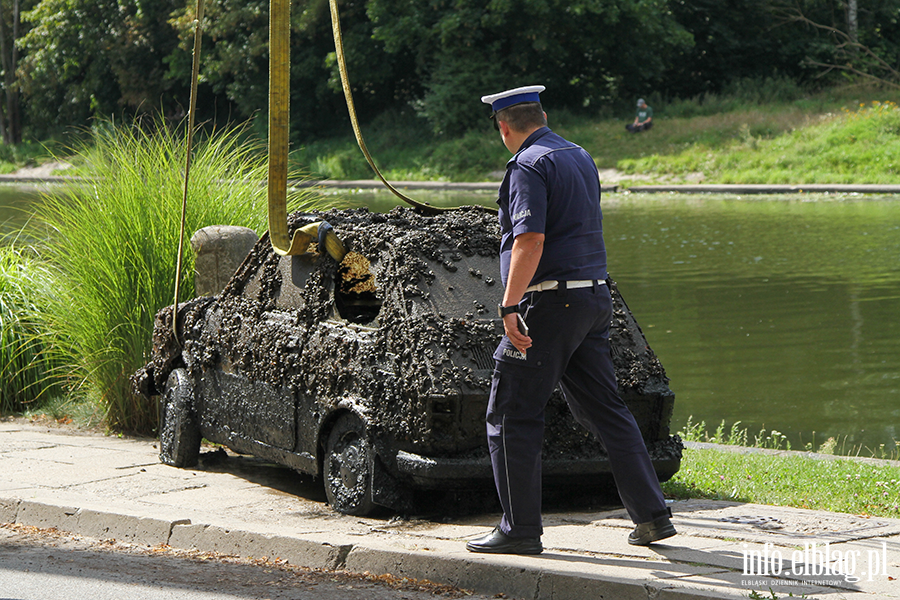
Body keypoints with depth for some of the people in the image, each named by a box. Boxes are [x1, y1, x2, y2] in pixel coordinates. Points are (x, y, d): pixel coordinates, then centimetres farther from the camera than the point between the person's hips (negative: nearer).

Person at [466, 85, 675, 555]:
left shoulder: (528, 166, -10)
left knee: (511, 416, -1)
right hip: (595, 295, 9)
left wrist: (509, 306, -24)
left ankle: (520, 529, 0)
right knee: (605, 410, 13)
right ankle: (652, 516, 11)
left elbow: (531, 240, -22)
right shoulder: (581, 157, 17)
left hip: (551, 300, -8)